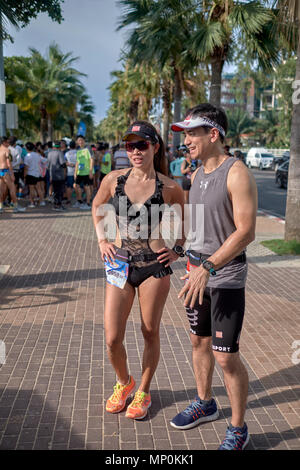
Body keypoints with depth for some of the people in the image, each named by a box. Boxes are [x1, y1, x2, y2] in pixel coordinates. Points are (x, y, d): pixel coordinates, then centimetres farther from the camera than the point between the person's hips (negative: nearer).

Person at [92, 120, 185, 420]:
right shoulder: (114, 179, -2)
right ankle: (123, 382, 32)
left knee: (150, 333, 11)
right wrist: (102, 240, 8)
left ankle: (143, 392, 33)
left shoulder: (169, 188, -6)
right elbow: (97, 207, 18)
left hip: (155, 266, -1)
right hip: (120, 265, 2)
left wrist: (178, 249, 2)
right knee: (112, 339, 1)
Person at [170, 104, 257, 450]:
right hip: (197, 271, 8)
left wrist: (207, 268, -27)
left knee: (226, 356, -3)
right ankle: (205, 404, 41)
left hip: (226, 276, -8)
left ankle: (238, 430, 16)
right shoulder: (197, 174, 8)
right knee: (199, 341, 19)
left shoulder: (237, 174, -17)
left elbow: (246, 232, -23)